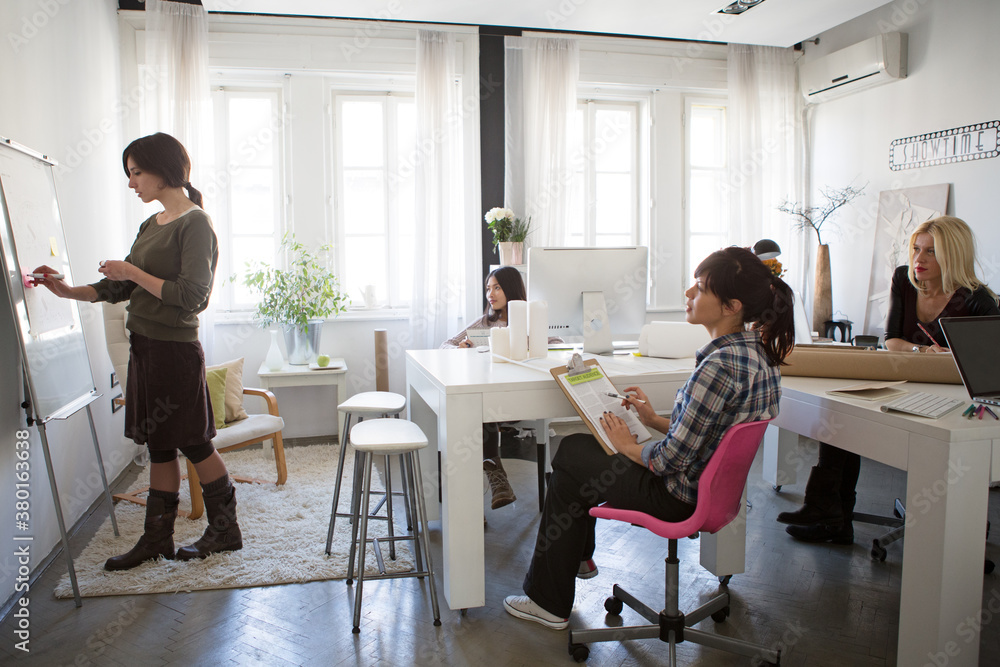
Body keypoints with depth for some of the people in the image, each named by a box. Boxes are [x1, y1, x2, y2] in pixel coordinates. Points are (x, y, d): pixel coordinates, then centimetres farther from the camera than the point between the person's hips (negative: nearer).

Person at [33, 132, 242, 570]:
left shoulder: (196, 224, -12)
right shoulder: (151, 226, 14)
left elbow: (191, 296, -20)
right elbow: (117, 289, 18)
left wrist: (134, 273, -15)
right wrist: (67, 291, 8)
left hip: (174, 350, -8)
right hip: (144, 348, 8)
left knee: (193, 444, 3)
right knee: (159, 445, 13)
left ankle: (225, 529, 19)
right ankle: (157, 538, 23)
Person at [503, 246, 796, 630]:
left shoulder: (720, 365, -30)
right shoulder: (758, 352, 0)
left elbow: (674, 459, -26)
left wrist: (629, 446, -8)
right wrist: (655, 421, 7)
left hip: (681, 494, -9)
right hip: (712, 484, 10)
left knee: (568, 467, 10)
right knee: (574, 446, 20)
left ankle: (550, 604, 26)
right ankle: (577, 555, 39)